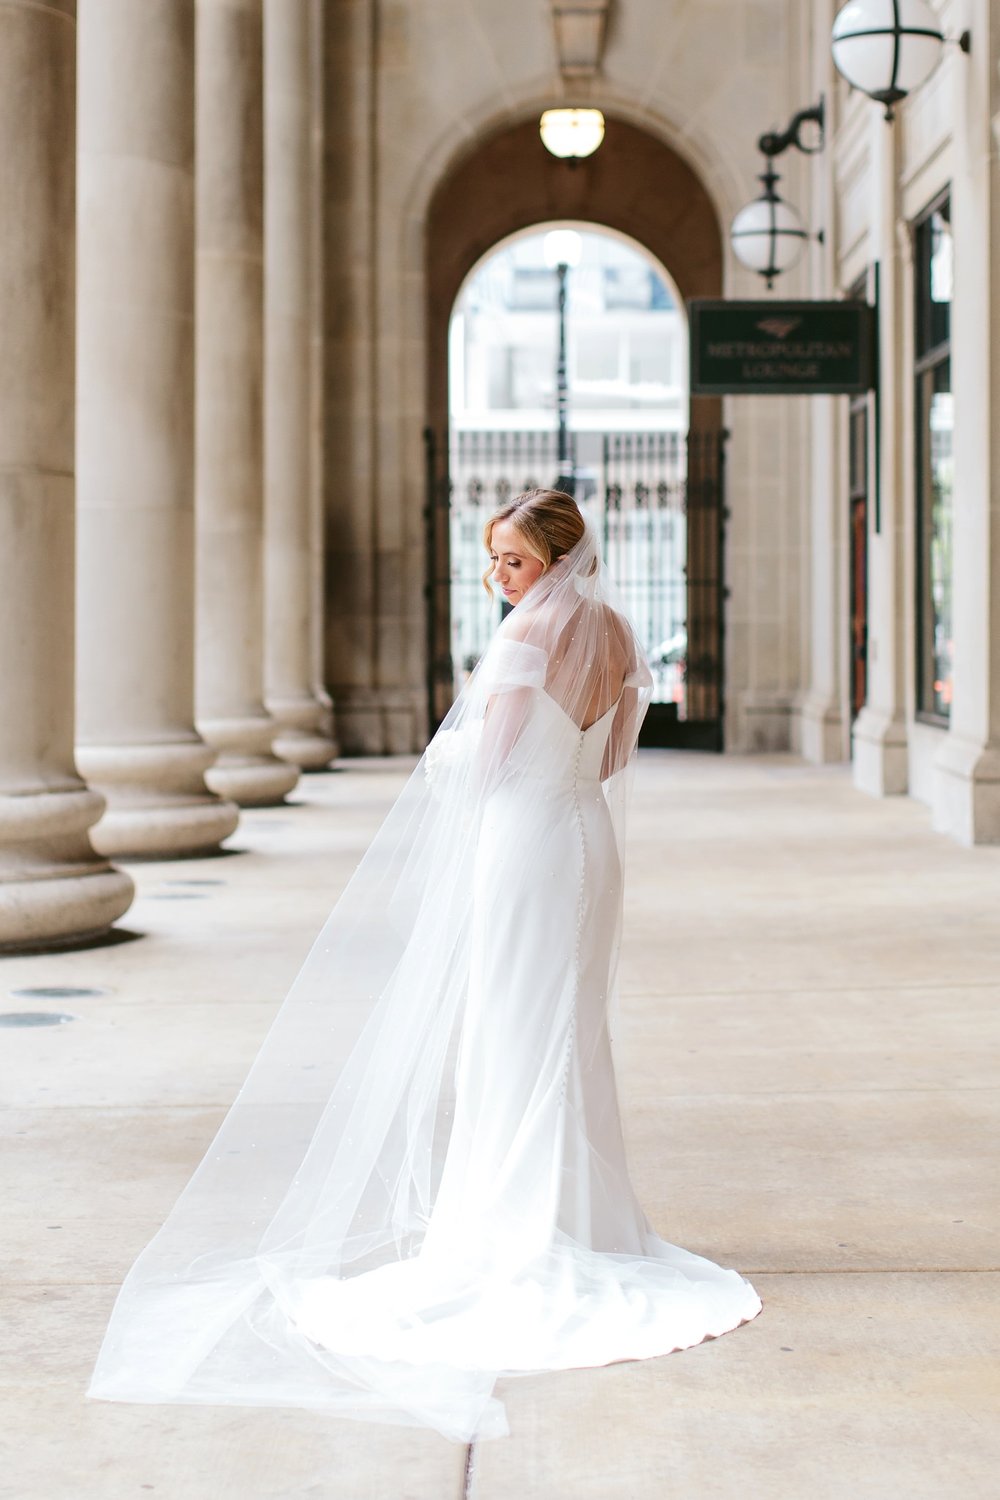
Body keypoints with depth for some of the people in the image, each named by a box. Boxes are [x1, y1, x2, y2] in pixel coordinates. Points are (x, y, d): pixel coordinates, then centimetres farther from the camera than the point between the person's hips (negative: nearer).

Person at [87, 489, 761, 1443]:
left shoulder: (528, 635, -15)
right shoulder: (613, 631, 8)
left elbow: (487, 762, -14)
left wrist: (446, 746, 5)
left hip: (524, 843, -8)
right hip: (590, 839, 8)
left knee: (513, 1037, -1)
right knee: (573, 1036, 14)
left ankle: (518, 1234, 3)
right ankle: (589, 1219, 19)